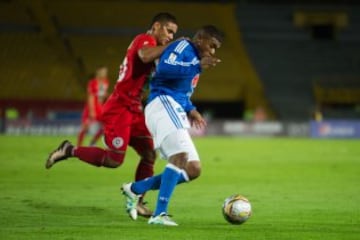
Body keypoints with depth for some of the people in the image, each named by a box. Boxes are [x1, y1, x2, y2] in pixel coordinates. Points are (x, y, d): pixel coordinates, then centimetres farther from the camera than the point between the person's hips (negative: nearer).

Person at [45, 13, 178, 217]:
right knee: (114, 160, -9)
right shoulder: (145, 39, -12)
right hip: (119, 110, -10)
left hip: (133, 111, 10)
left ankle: (137, 201, 7)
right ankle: (70, 151, 8)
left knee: (150, 155, 3)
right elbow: (144, 56, -37)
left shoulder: (148, 43, 19)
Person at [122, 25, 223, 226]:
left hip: (175, 112, 10)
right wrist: (198, 66, -28)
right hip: (163, 104, -10)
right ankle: (159, 215, -34)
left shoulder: (194, 58, 28)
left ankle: (136, 189, 11)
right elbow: (164, 67, -22)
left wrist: (190, 109, 17)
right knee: (180, 156, -29)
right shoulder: (183, 47, -2)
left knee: (193, 170, 6)